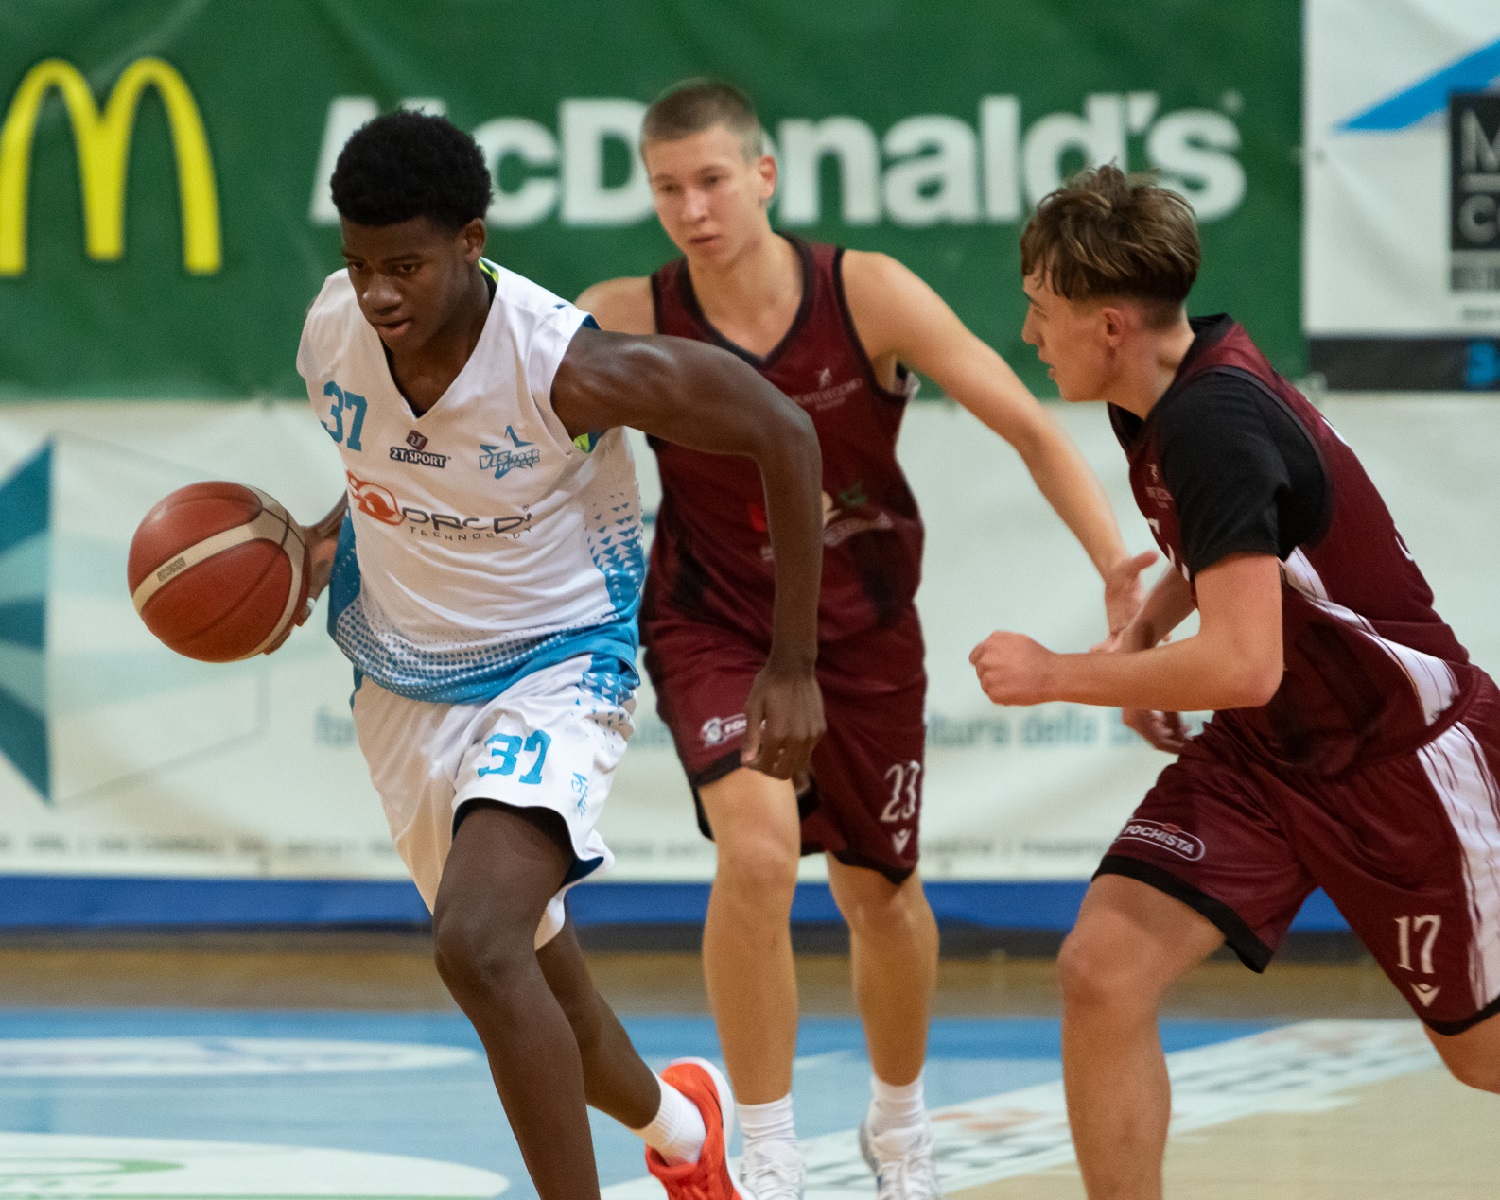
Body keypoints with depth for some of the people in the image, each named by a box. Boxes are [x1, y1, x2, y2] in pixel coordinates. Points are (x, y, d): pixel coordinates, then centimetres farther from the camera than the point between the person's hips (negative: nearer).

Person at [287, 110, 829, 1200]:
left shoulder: (565, 366, -30)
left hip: (555, 669, -6)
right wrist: (327, 543, -6)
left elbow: (781, 434, -18)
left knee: (476, 944, -30)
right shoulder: (332, 335, -13)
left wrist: (793, 668, -16)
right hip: (404, 679, 6)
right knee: (525, 981, 19)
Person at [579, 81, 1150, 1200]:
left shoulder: (868, 294, -20)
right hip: (715, 626, -2)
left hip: (862, 630, 2)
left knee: (879, 891, 14)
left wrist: (1118, 564, -26)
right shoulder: (626, 323, -20)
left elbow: (1028, 425, -16)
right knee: (759, 852, -26)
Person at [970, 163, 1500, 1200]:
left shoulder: (1214, 424, -28)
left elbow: (1242, 666, -34)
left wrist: (1055, 676, -23)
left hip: (1403, 754, -8)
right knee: (1103, 970, -13)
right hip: (1268, 753, 8)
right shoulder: (1166, 395, -1)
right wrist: (1147, 627, 5)